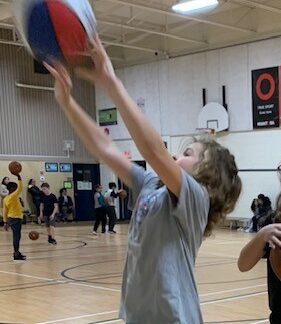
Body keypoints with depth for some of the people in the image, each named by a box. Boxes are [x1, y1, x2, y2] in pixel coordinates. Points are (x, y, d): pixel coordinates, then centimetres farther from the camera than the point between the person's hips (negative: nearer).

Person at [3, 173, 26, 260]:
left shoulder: (6, 198, 10)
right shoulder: (13, 196, -15)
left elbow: (5, 211, 12)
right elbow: (20, 188, -19)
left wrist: (5, 222, 15)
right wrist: (19, 177, -16)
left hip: (10, 219, 9)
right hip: (16, 219, -9)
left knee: (16, 236, 15)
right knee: (17, 236, -6)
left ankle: (17, 252, 23)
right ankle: (16, 254, -6)